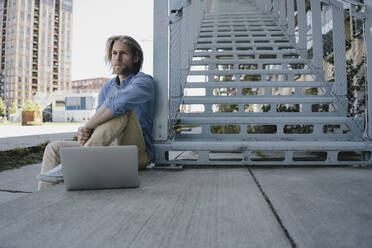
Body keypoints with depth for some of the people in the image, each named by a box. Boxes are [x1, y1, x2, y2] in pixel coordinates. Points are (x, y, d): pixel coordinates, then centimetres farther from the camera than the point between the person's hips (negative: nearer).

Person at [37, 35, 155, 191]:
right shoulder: (107, 88, 15)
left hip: (137, 154, -7)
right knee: (54, 148, 1)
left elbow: (116, 102, -30)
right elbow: (98, 126, 10)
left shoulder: (143, 81, -8)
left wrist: (86, 126, -20)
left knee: (122, 109, -31)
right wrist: (86, 134, -14)